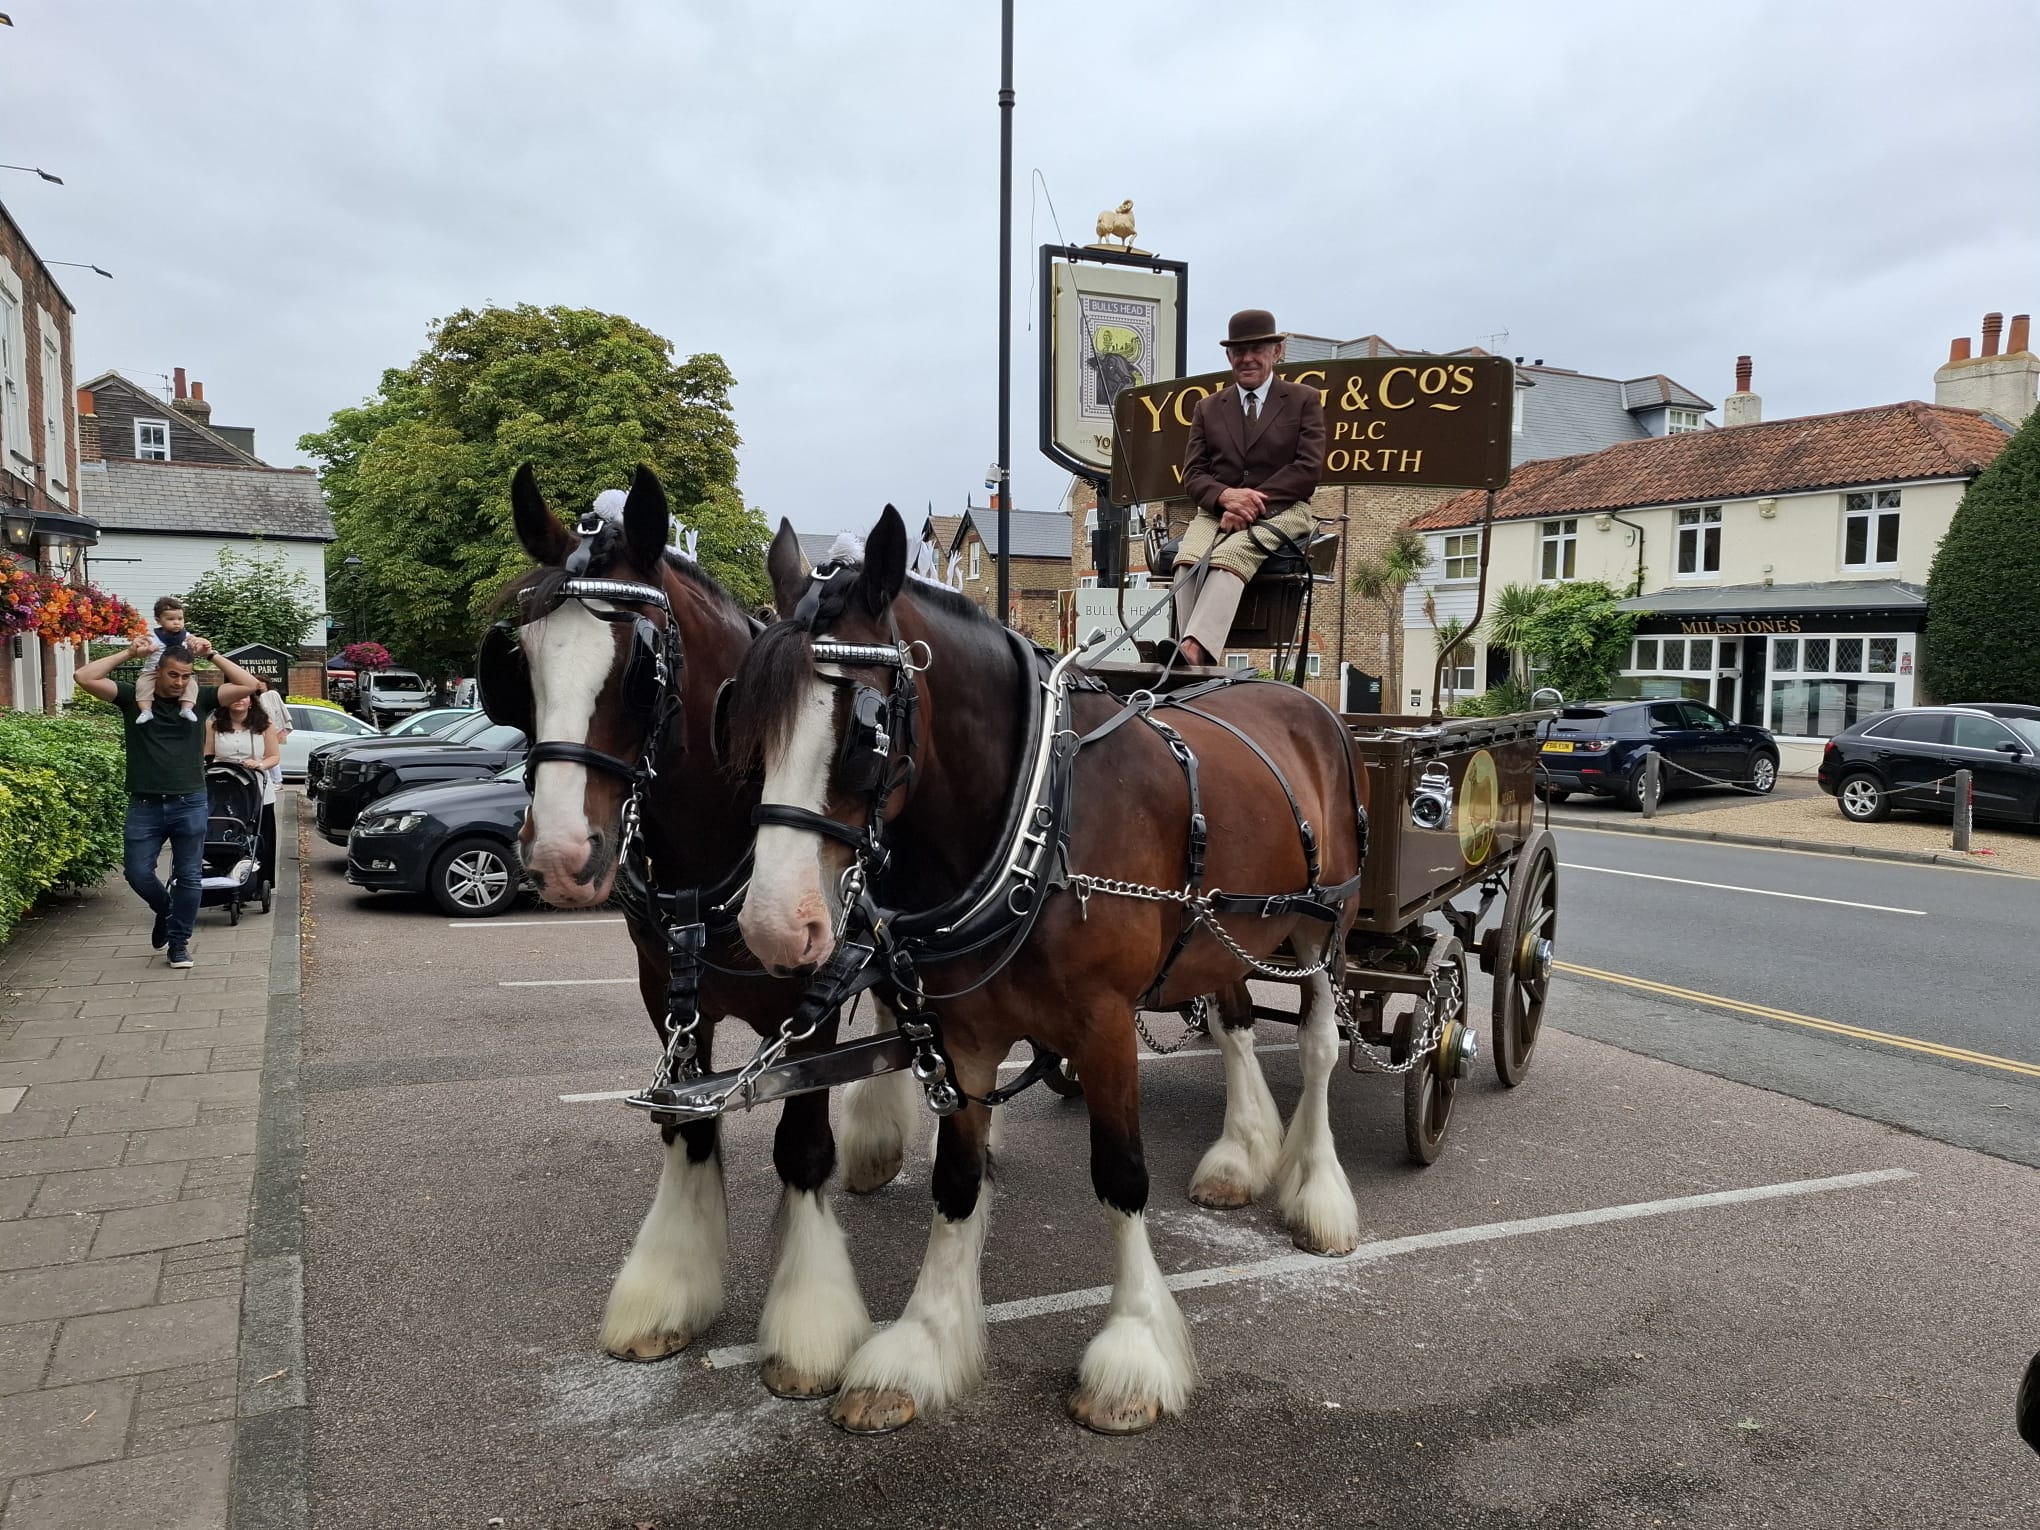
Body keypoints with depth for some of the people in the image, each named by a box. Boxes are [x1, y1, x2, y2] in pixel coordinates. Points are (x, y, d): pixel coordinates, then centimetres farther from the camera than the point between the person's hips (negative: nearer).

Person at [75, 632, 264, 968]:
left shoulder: (200, 698, 2)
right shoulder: (133, 696, 2)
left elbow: (249, 685, -5)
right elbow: (84, 678, -9)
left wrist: (211, 654, -6)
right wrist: (128, 653, -9)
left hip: (190, 804, 0)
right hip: (144, 805, 0)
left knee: (188, 877, 5)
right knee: (137, 873, 1)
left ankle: (179, 942, 18)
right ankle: (165, 910, 31)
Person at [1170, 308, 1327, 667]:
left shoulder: (1304, 400, 10)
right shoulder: (1208, 409, 20)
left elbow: (1309, 468, -2)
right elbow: (1192, 474, 10)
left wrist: (1252, 503, -15)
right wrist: (1225, 496, -15)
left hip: (1281, 510, -3)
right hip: (1217, 511, 3)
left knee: (1228, 556, -35)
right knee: (1188, 560, -31)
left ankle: (1194, 648, -50)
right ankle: (1196, 668, -40)